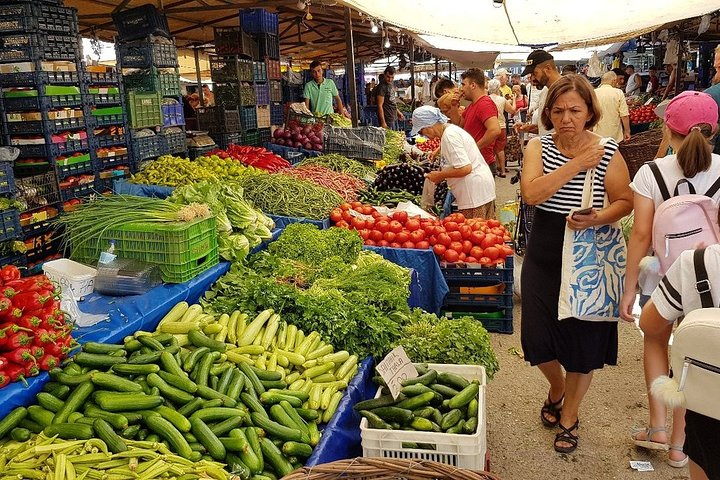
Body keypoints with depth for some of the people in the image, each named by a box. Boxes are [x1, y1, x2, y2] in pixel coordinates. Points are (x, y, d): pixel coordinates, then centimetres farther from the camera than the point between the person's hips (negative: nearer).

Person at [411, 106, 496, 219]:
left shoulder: (449, 135, -16)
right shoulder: (452, 129, 16)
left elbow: (465, 168, -23)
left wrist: (440, 175, -11)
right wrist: (442, 174, 11)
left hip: (475, 195, -10)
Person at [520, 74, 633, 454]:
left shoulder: (607, 152, -6)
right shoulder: (539, 147, -3)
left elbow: (625, 202, -1)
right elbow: (531, 193, -18)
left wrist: (599, 218, -21)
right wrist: (576, 164, -23)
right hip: (543, 258, 2)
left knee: (583, 341, 9)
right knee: (538, 337, 8)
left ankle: (570, 414, 34)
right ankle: (557, 388, 43)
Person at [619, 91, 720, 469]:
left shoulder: (652, 172, -13)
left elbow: (641, 235, -12)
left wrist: (628, 289, -5)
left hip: (661, 277, -1)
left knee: (656, 343, 25)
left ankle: (658, 426, 19)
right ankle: (678, 445, 29)